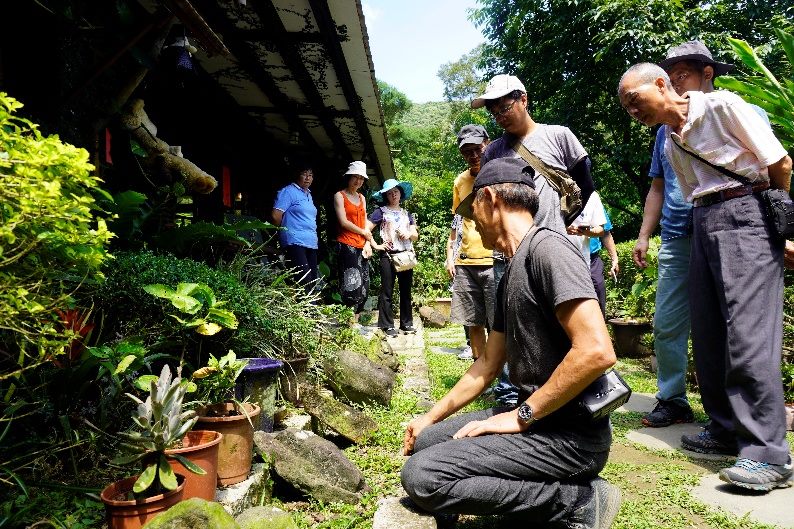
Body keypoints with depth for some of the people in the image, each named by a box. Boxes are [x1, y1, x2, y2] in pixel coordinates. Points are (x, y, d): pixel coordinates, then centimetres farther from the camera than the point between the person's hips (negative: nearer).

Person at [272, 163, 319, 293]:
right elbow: (276, 216, -10)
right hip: (295, 242, -8)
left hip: (311, 243, 8)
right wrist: (285, 231, 3)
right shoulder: (288, 191, -3)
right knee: (304, 282, -18)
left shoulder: (308, 195, 22)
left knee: (313, 281, 5)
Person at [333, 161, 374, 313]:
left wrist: (367, 243, 2)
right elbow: (343, 222, -9)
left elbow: (365, 223, 15)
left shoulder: (362, 198, 21)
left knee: (363, 285, 2)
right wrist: (364, 233, -1)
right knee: (351, 283, -13)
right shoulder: (340, 196, 1)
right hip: (347, 245, -6)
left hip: (361, 246, 6)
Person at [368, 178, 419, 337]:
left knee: (406, 291, 9)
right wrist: (375, 246, -9)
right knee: (387, 292, -1)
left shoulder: (406, 214, 17)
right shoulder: (381, 212, 2)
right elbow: (366, 229, -5)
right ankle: (387, 325, 6)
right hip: (388, 255, -4)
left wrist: (409, 234, -4)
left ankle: (407, 323, 18)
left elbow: (416, 235, 17)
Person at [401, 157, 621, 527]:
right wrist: (432, 417, 21)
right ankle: (550, 492, 6)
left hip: (570, 434, -10)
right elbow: (488, 364, 20)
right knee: (425, 442, 13)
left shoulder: (546, 248, -15)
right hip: (537, 418, 10)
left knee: (421, 476, -17)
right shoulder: (510, 276, 14)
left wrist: (522, 416, -17)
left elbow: (597, 351, -26)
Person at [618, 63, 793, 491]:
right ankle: (726, 429, 16)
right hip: (702, 225, 8)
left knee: (747, 330, -14)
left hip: (745, 213, -7)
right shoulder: (671, 145, 17)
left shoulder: (721, 106, -5)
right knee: (707, 333, 4)